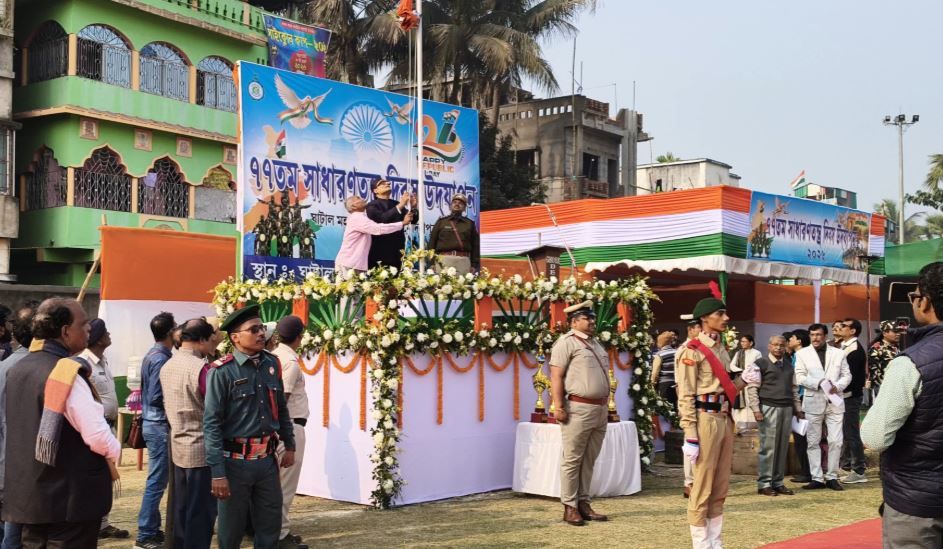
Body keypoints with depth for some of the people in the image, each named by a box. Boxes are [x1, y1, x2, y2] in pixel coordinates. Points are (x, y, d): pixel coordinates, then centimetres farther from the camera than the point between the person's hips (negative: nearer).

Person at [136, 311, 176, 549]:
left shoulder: (151, 355, 11)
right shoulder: (161, 359, -18)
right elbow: (157, 398, -21)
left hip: (152, 423, 10)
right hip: (160, 425, -10)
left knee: (157, 480, 16)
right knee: (156, 482, -4)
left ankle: (152, 528, 24)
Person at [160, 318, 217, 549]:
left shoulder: (167, 366, 8)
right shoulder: (201, 367, -18)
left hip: (178, 446, 8)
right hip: (201, 449, -8)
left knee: (181, 507, 15)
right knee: (201, 511, 0)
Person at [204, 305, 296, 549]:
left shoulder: (272, 364, 5)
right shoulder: (222, 372, -14)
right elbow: (211, 423, -15)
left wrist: (289, 445, 16)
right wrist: (218, 472, -18)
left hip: (267, 460, 5)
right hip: (236, 462, -5)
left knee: (270, 527, 15)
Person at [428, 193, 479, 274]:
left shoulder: (470, 223, 17)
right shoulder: (441, 221, 14)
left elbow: (475, 246, 14)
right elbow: (432, 242, 11)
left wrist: (474, 265, 6)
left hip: (464, 261, 1)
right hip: (444, 259, -1)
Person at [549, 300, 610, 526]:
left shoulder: (595, 343, 20)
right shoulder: (567, 342, -5)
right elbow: (556, 376, -11)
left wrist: (605, 406, 20)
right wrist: (558, 405, -19)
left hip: (600, 409, 8)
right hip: (578, 409, -8)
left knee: (589, 460, 11)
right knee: (572, 460, -3)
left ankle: (583, 503, 17)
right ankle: (570, 507, 2)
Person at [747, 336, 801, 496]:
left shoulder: (789, 365, 18)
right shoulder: (761, 363, -1)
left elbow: (793, 388, 22)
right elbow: (752, 387, -4)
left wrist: (798, 409, 16)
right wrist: (756, 409, -11)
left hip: (787, 409, 6)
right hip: (769, 408, -6)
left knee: (783, 447, 5)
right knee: (768, 447, -6)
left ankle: (778, 482, 11)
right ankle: (764, 483, -1)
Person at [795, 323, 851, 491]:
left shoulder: (838, 353, 8)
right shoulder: (802, 354, 3)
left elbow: (847, 375, 8)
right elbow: (799, 377, -4)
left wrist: (837, 386, -12)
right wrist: (819, 383, -17)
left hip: (834, 402, 1)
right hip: (813, 402, -1)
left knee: (835, 441, -1)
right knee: (813, 442, 2)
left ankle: (832, 476, 9)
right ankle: (817, 478, 9)